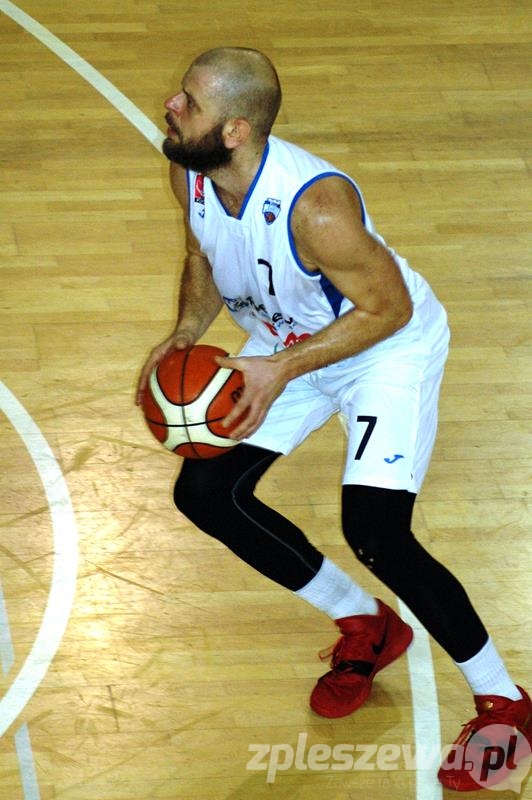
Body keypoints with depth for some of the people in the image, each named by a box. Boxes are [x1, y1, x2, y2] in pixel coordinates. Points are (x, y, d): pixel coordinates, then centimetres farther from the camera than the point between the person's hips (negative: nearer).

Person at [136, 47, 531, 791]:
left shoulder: (315, 206, -39)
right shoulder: (190, 172, -17)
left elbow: (388, 308, -26)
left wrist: (283, 371, -31)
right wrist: (185, 333, -14)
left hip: (390, 347, -8)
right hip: (286, 345, 8)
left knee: (373, 531, -21)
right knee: (206, 493, 4)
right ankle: (366, 628, 23)